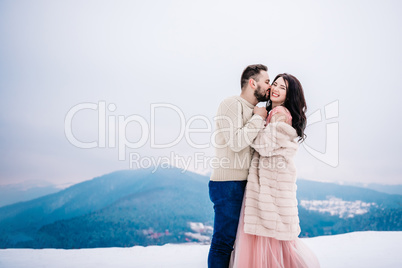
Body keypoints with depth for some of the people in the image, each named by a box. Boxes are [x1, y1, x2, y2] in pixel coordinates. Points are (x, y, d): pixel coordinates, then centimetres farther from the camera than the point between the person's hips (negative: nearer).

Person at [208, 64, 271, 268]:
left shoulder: (252, 110, 18)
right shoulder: (232, 104, -10)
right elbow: (236, 142, -21)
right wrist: (258, 118, -11)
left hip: (244, 184, 9)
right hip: (228, 184, -9)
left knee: (237, 239, 14)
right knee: (223, 241, -3)